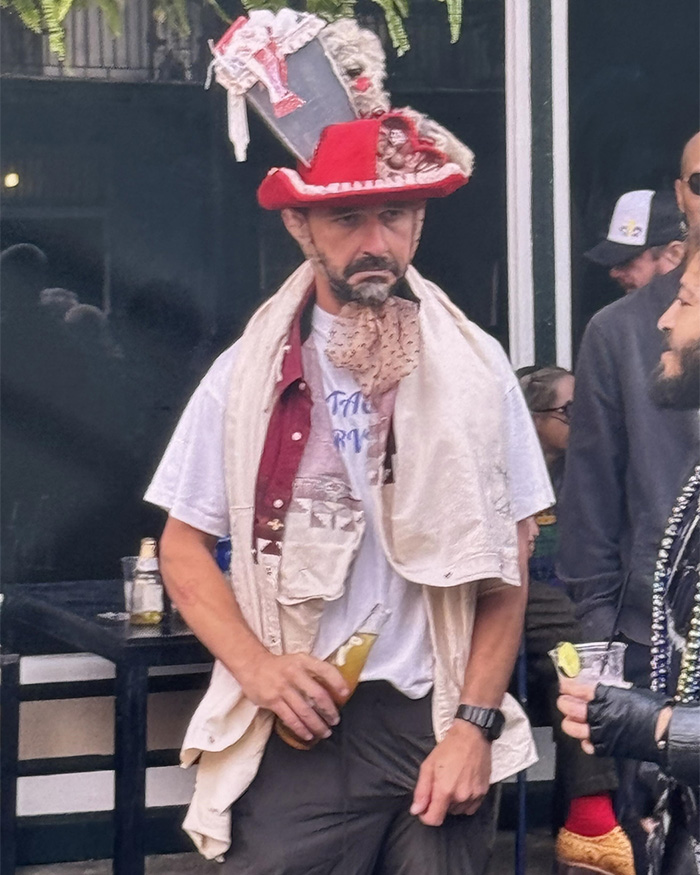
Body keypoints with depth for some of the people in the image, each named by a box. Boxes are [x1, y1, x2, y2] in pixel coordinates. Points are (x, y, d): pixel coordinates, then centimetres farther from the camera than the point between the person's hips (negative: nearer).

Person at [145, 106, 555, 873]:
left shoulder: (473, 369, 2)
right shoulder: (249, 372, 3)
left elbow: (505, 566, 3)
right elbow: (184, 548, 6)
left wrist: (475, 723, -6)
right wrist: (256, 665, -9)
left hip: (441, 724, 0)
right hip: (297, 726, 0)